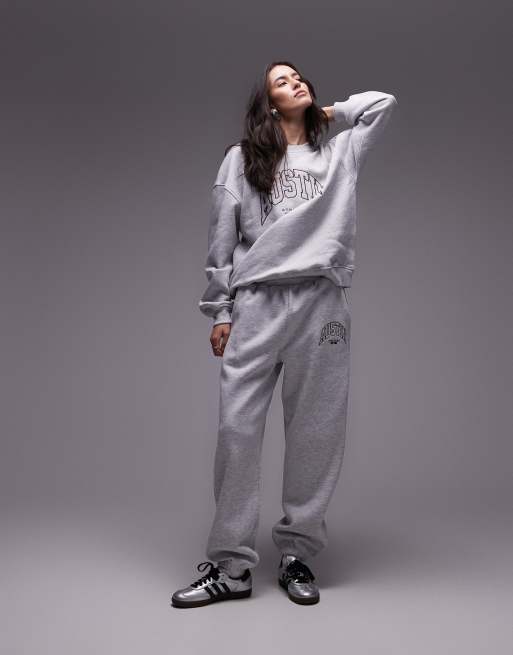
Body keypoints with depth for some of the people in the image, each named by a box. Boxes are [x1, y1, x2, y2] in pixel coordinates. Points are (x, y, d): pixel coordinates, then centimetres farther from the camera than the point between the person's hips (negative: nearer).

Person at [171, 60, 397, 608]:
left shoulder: (339, 154, 22)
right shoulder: (241, 158, 16)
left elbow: (383, 102, 28)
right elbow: (221, 239, 9)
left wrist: (328, 112, 29)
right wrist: (219, 311, 2)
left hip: (323, 302, 2)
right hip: (257, 302, -1)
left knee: (315, 432, 0)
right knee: (237, 429, -6)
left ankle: (297, 555, 13)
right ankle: (230, 567, 3)